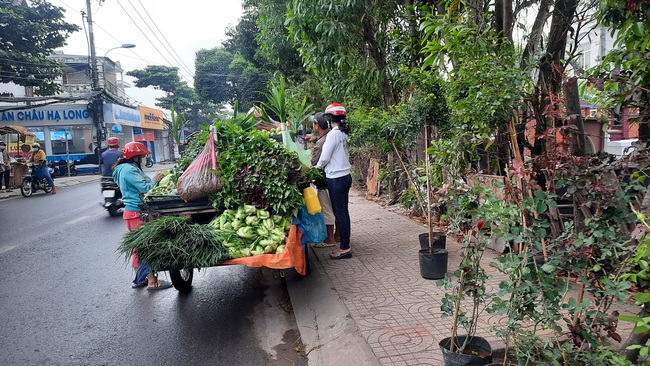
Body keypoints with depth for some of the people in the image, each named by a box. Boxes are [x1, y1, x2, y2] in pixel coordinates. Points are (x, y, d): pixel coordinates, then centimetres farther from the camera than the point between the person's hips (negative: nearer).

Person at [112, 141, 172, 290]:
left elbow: (141, 186, 15)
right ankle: (152, 281, -2)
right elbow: (145, 188, -21)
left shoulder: (127, 168, 17)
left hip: (133, 212, 11)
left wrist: (152, 180, 3)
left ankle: (139, 279, 25)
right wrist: (155, 180, -5)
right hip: (136, 213, -11)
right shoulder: (129, 170, -16)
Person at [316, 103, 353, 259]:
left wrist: (317, 167, 8)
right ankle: (345, 245, 21)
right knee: (344, 212, 13)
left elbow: (324, 158, -12)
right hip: (346, 176, 8)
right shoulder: (344, 134, 9)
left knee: (339, 213, -3)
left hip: (336, 179, -8)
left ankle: (345, 248, 3)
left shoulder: (333, 134, -14)